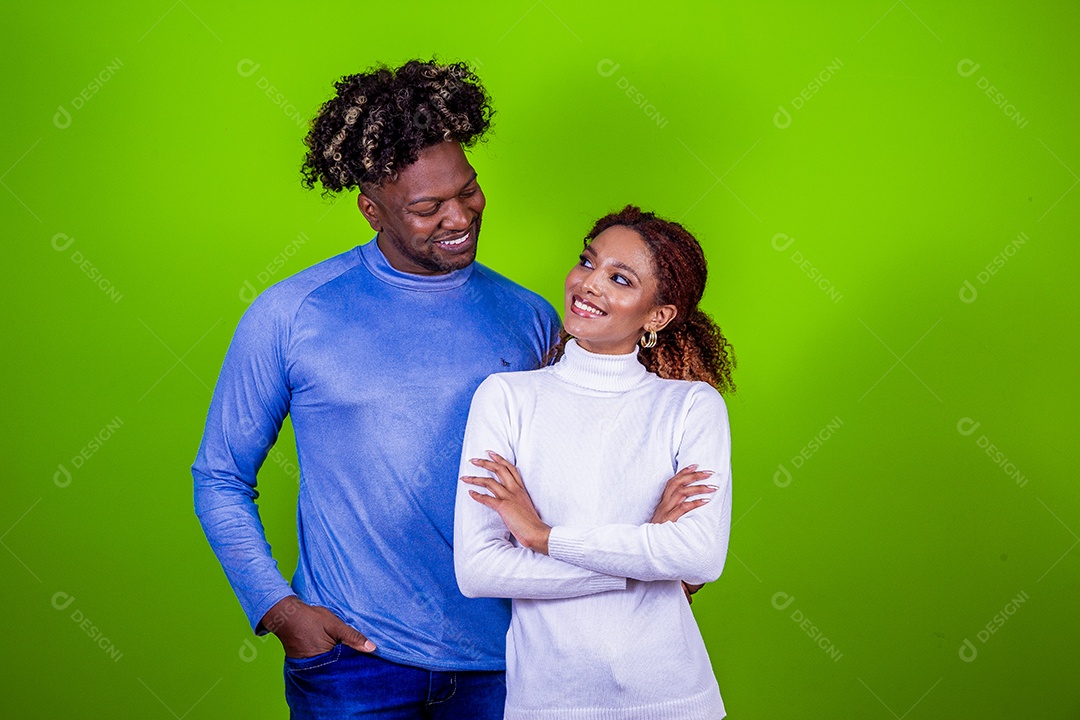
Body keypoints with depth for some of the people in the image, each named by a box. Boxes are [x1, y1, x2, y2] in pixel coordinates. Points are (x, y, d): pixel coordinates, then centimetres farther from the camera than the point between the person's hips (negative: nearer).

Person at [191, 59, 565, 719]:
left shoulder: (531, 319, 4)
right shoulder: (288, 317, -4)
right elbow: (220, 479, 4)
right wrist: (278, 607, -8)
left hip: (502, 660, 3)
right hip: (353, 657, -2)